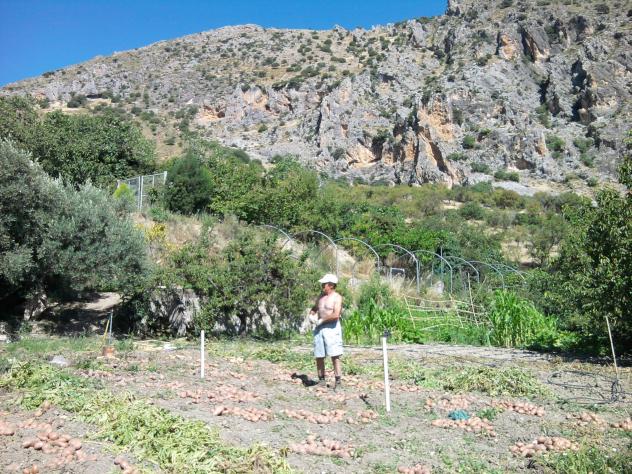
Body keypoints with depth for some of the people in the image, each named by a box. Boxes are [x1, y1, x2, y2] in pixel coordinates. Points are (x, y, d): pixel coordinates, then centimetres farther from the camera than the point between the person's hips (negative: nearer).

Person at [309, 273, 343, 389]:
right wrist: (311, 315, 6)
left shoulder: (337, 297, -6)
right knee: (318, 356, 8)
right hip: (319, 328, 7)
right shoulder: (321, 296, 15)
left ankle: (338, 381, -3)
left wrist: (322, 320, -11)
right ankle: (321, 380, 20)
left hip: (332, 328, -7)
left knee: (334, 355, -9)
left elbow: (336, 315, -19)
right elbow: (314, 308, 28)